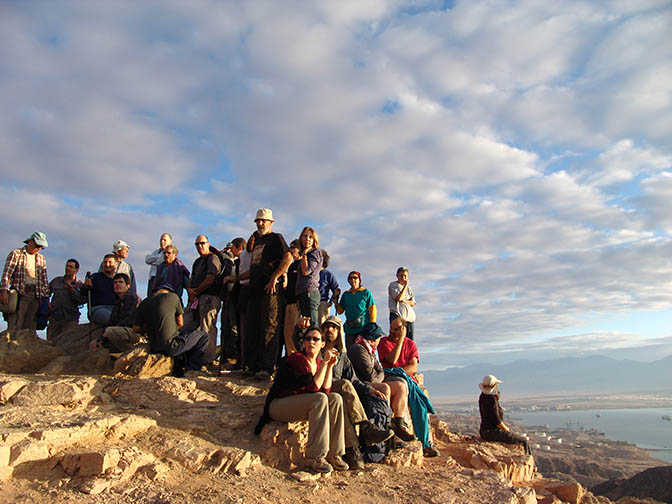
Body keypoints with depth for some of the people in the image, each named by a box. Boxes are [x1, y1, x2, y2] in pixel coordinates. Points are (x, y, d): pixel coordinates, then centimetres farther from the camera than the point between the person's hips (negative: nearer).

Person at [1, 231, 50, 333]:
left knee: (30, 328, -1)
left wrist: (46, 298, 11)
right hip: (19, 294, -4)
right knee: (14, 327, -12)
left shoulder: (41, 259, 21)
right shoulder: (16, 254, 7)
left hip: (35, 296, 4)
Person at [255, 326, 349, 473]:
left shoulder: (319, 363, 7)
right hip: (278, 405, -7)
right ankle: (314, 457, -27)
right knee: (319, 399, -30)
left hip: (300, 404, 7)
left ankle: (333, 454, -15)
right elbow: (313, 387, -24)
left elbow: (325, 390, -5)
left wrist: (330, 365, -10)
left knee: (335, 398, -14)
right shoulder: (297, 359, -17)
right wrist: (324, 363, -22)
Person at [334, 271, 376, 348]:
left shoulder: (366, 292, 5)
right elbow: (340, 311, 16)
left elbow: (372, 309, -1)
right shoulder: (346, 294, 16)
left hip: (363, 327, -4)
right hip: (349, 328, 4)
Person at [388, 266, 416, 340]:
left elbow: (412, 303, 11)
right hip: (397, 315, -6)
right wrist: (405, 285, -8)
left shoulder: (408, 287, 18)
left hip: (409, 315, 6)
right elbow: (398, 298, -14)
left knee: (409, 339, 2)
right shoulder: (393, 285, 2)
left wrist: (404, 301, -9)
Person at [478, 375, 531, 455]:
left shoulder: (483, 396, 4)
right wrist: (507, 430, -8)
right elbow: (497, 421, -20)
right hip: (493, 432, -10)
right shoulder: (491, 399, -23)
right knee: (524, 441, -3)